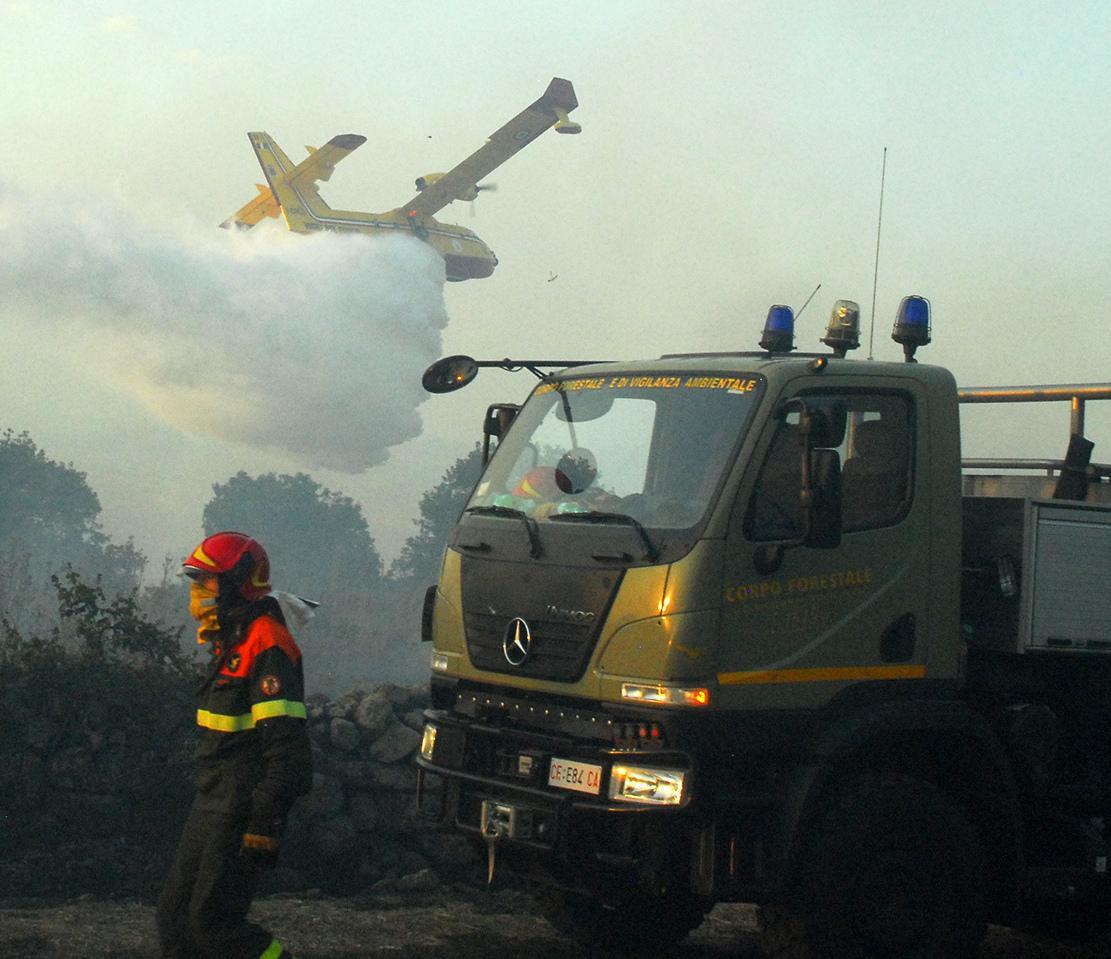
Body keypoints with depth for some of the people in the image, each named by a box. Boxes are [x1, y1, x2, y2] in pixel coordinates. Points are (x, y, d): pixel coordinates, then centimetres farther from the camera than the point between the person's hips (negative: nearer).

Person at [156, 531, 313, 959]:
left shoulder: (266, 646, -18)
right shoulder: (232, 642, 15)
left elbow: (285, 743, -23)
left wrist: (265, 823, -26)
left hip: (243, 807, -10)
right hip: (213, 802, 10)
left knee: (212, 921, -8)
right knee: (175, 912, 9)